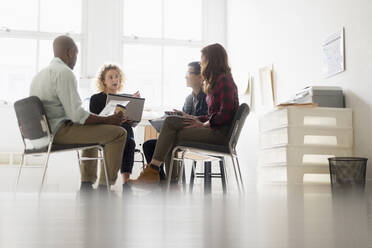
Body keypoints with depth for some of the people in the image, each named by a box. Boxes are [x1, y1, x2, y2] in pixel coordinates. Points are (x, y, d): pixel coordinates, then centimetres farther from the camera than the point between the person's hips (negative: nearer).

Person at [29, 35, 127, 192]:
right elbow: (77, 115, -21)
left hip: (45, 130, 10)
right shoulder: (65, 73, -15)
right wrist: (108, 119, -10)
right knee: (119, 133, -10)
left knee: (92, 129, 33)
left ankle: (87, 184, 27)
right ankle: (104, 187, -2)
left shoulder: (41, 74, 15)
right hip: (59, 131, -10)